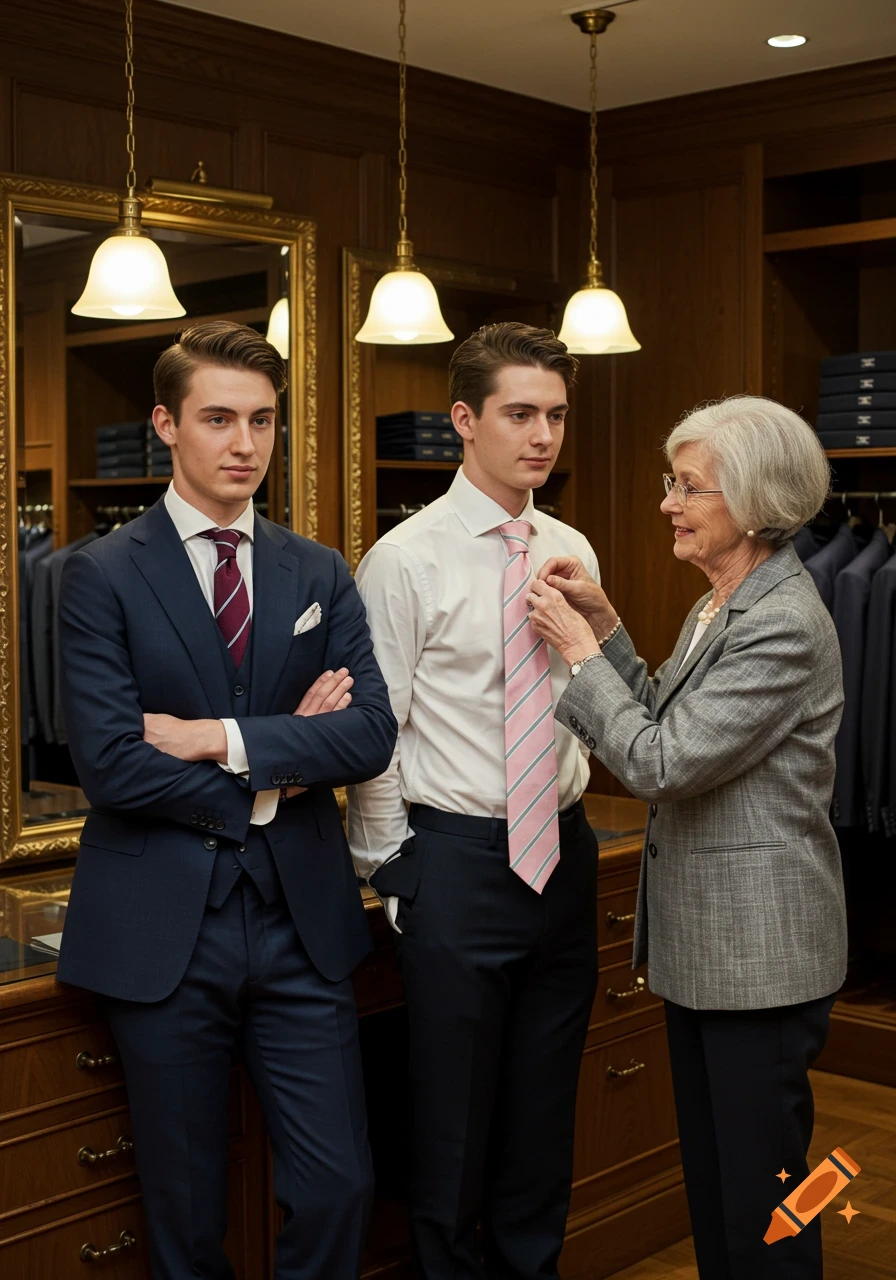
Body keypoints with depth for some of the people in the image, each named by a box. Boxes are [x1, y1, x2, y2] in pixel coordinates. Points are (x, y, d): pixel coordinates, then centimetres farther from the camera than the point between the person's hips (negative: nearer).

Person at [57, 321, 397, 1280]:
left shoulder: (321, 575, 7)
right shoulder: (104, 575, -4)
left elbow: (370, 735, -5)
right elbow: (109, 762, -14)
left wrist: (222, 738, -15)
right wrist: (274, 780, -10)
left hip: (301, 921, 3)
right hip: (161, 927, -3)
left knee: (338, 1184, 6)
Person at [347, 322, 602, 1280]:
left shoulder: (571, 552, 7)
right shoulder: (406, 560, -10)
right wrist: (391, 874, -6)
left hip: (561, 850, 5)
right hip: (457, 854, -5)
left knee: (543, 1117, 17)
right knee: (454, 1122, 7)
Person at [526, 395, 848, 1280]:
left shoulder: (783, 625, -21)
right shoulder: (718, 607, 11)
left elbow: (660, 763, -23)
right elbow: (665, 723, 13)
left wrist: (580, 649, -14)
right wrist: (605, 625, 5)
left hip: (759, 947, -10)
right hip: (701, 938, 10)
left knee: (760, 1189, 4)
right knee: (708, 1174, 20)